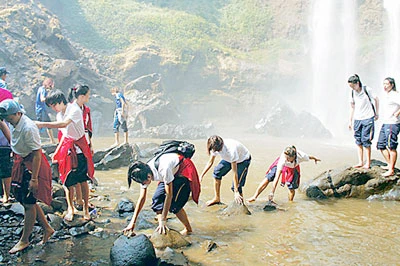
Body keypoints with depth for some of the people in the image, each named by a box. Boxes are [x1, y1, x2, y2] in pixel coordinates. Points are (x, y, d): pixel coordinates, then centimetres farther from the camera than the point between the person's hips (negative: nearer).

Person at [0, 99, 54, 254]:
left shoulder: (28, 128, -25)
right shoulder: (14, 124, 2)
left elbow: (37, 154, -25)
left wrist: (34, 178, -24)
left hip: (32, 165, -9)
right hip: (21, 163, 10)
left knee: (29, 203, 2)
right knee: (23, 199, 15)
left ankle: (24, 240, 18)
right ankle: (47, 229, 30)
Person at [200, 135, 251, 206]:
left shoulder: (231, 150, -43)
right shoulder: (215, 147, -24)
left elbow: (235, 173, -39)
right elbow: (210, 162, -5)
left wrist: (236, 192, -37)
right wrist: (201, 176, -11)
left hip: (243, 160, -7)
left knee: (237, 186, -15)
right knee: (217, 172, -2)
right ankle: (217, 199, 12)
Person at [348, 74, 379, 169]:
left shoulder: (367, 90, -8)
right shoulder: (352, 93, 5)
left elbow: (376, 100, 5)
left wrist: (377, 113, 7)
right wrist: (350, 121, 14)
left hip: (368, 118, -5)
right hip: (357, 119, 5)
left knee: (366, 141, -4)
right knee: (358, 141, 6)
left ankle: (368, 163, 5)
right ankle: (360, 162, 12)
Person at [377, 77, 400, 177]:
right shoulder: (386, 96, 17)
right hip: (384, 124, 10)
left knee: (391, 147, -7)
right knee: (381, 145, 13)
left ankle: (391, 170, -4)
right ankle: (389, 165, 23)